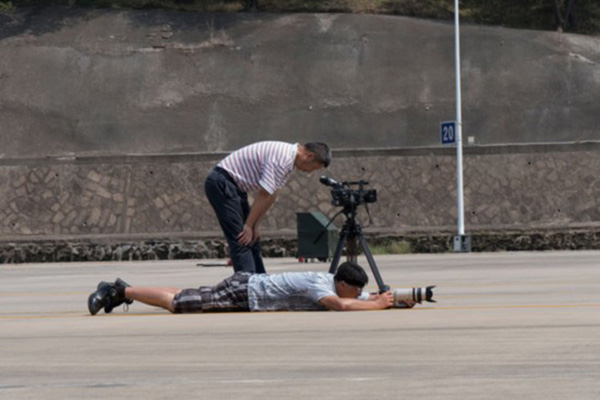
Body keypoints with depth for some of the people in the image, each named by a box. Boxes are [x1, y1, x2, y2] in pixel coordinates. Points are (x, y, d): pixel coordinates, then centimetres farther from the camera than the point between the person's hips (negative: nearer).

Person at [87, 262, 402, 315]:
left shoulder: (338, 285, 1)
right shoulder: (320, 285, -26)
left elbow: (369, 298, 13)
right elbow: (341, 306, -45)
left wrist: (392, 299, -7)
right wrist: (378, 305, -35)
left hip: (250, 286, 9)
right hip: (243, 294, -9)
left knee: (185, 298, 18)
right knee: (176, 303, -6)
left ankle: (122, 290, 26)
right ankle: (120, 292, 3)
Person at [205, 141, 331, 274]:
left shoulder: (289, 159, 9)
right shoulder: (282, 158, -23)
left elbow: (271, 195, 12)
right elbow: (264, 195, -20)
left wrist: (256, 225, 9)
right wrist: (248, 226, -16)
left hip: (234, 186, 11)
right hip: (221, 183, -11)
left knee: (252, 240, 12)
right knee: (241, 241, -15)